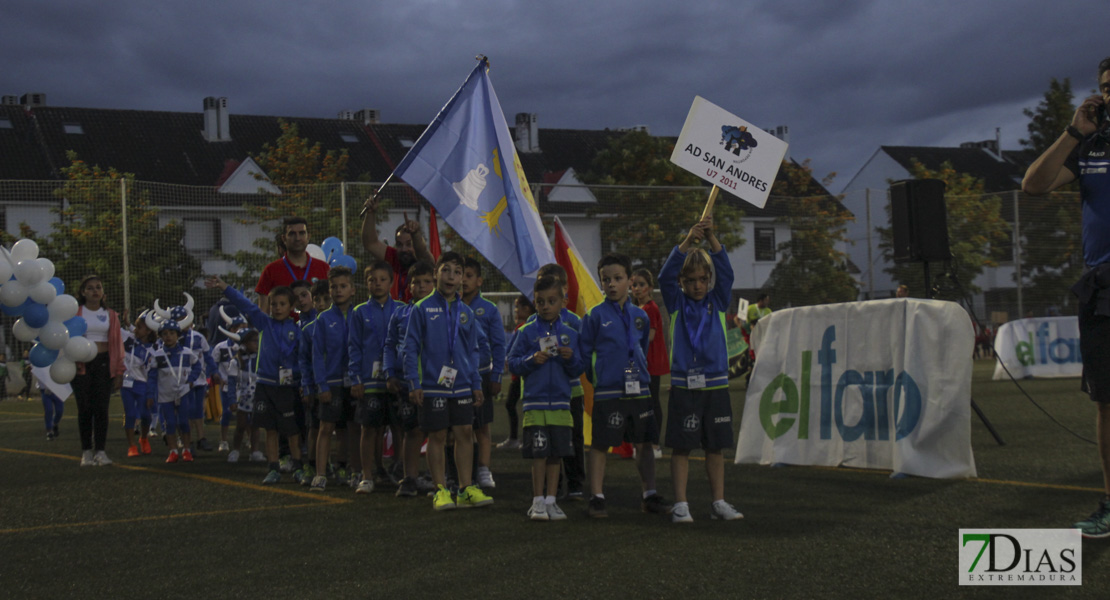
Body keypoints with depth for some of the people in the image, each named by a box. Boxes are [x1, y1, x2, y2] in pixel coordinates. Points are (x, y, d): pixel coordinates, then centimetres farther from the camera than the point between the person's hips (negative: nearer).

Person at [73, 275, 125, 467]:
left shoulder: (110, 315, 11)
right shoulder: (75, 313, 5)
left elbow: (117, 343, 10)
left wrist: (119, 372, 5)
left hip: (104, 363, 2)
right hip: (82, 364, -1)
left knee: (101, 407, -3)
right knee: (84, 407, -2)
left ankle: (100, 451, 0)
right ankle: (86, 451, 5)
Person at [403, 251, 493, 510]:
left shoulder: (466, 312, 10)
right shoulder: (422, 309, -2)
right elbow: (411, 348, -2)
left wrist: (476, 384, 11)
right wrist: (413, 383, -8)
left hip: (462, 386, 4)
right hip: (433, 386, -4)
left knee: (465, 433, 4)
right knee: (437, 436, 1)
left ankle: (466, 489, 12)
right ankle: (441, 491, 9)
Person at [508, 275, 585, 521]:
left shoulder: (570, 334, 9)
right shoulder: (526, 332, 2)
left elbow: (577, 372, 10)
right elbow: (513, 363, 2)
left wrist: (572, 358, -10)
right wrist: (531, 360, -14)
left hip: (561, 403, 3)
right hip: (535, 402, -2)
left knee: (556, 454, 6)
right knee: (539, 454, -3)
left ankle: (551, 499, 14)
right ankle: (538, 501, 5)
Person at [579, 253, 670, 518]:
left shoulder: (639, 316, 11)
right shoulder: (595, 315, -2)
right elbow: (584, 352, 3)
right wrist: (596, 377, 4)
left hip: (639, 389, 4)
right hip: (608, 392, -4)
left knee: (645, 443, 7)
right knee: (600, 444, -1)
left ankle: (650, 496, 15)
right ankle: (597, 498, 6)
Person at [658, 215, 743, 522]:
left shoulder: (717, 302, 9)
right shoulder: (677, 303, 3)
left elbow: (725, 272, -4)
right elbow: (665, 276, -12)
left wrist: (711, 238, -17)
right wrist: (688, 241, -22)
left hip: (716, 384, 2)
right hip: (684, 386, -2)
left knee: (716, 446, 8)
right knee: (681, 447, 0)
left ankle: (719, 502, 16)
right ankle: (680, 504, 5)